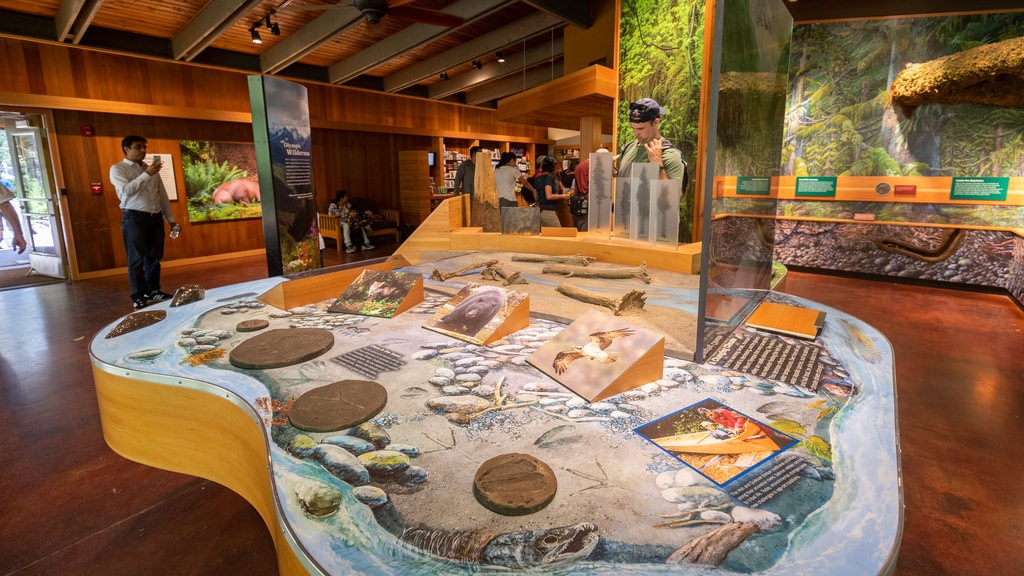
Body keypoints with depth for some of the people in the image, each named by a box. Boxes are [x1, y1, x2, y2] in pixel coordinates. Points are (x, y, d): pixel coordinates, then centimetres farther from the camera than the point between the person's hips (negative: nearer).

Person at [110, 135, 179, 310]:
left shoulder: (151, 169, 16)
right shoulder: (118, 169, 0)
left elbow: (163, 196, 16)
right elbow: (127, 190, -17)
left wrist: (171, 220, 12)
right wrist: (147, 174, -21)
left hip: (156, 218, 5)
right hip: (134, 218, -5)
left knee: (154, 257, 10)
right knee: (137, 259, -2)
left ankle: (153, 290, 20)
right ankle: (138, 296, 4)